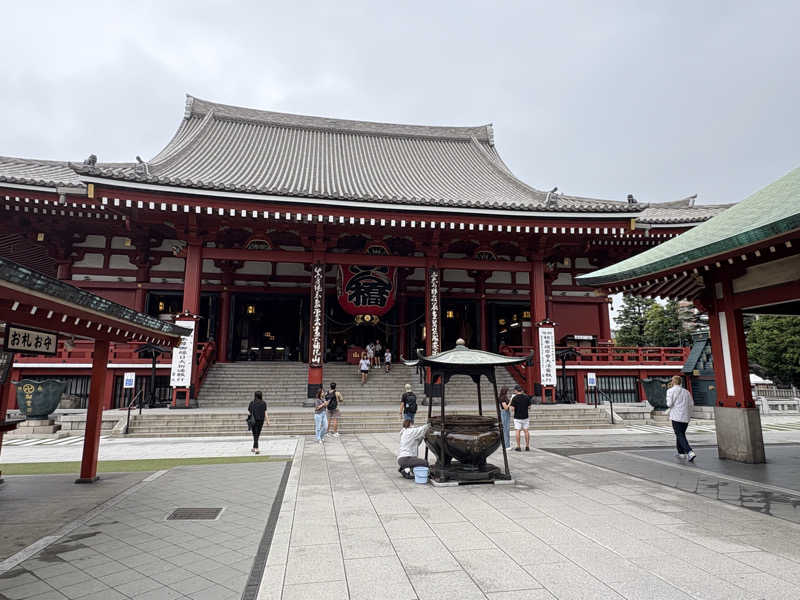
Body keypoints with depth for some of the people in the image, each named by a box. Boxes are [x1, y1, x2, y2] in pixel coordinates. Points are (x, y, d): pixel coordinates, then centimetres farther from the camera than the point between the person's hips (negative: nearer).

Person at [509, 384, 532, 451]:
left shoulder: (514, 398, -13)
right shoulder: (527, 397, -1)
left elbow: (512, 408, -14)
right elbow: (529, 406, 6)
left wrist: (512, 412, 8)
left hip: (517, 417, -3)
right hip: (525, 417, 3)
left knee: (517, 431, 3)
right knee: (526, 431, 8)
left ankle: (518, 447, 5)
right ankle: (527, 447, 9)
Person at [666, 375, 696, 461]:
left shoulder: (671, 390, -4)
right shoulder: (686, 391, 12)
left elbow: (669, 404, -12)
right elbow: (692, 405, 10)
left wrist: (669, 405, 10)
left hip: (676, 416, -6)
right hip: (686, 417, 6)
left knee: (680, 435, -6)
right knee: (681, 434, 20)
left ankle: (690, 452, -22)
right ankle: (681, 453, 25)